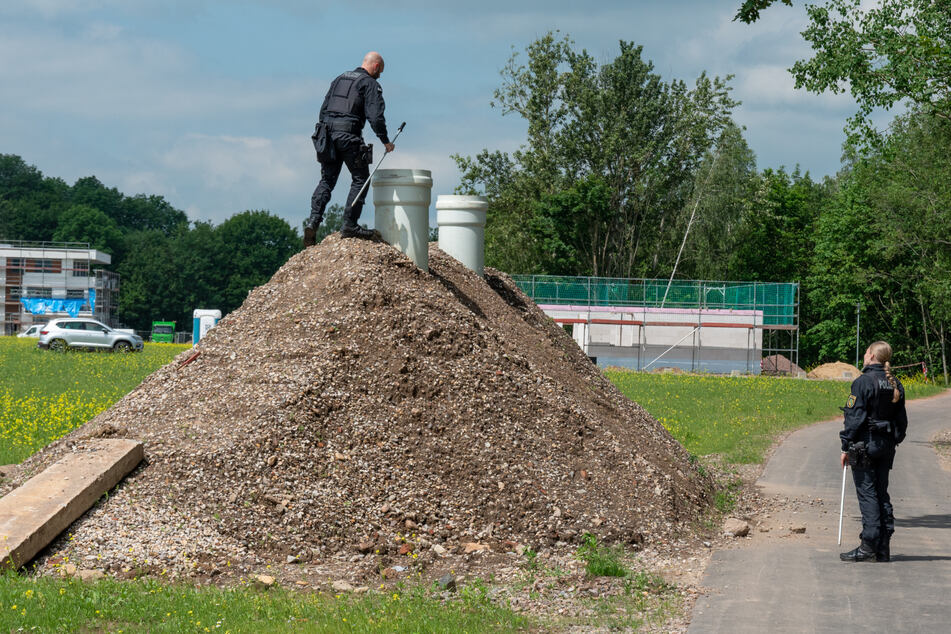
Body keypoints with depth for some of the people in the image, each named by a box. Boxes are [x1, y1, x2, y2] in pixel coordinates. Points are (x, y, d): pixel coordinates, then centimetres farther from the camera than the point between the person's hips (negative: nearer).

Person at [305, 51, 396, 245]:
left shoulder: (339, 79, 22)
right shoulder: (370, 84, 0)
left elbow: (323, 110, 20)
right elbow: (375, 116, -10)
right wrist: (385, 141, -2)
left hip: (328, 133, 6)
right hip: (349, 134, -6)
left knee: (326, 180, 10)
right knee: (361, 178, 4)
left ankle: (313, 221, -5)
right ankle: (349, 225, -2)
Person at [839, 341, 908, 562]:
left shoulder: (864, 382, -13)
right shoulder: (895, 384, 9)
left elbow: (855, 417, -14)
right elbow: (902, 420, 13)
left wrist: (846, 447, -9)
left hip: (865, 444, -7)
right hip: (886, 446, 7)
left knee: (867, 494, -5)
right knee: (882, 493, 11)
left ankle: (869, 546, -8)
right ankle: (883, 548, 12)